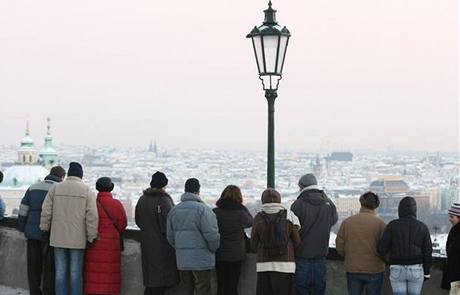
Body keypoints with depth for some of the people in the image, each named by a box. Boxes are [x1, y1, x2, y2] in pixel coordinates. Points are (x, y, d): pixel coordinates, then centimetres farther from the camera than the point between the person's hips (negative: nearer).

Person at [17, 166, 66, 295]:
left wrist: (23, 228, 17)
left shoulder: (33, 188, 10)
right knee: (49, 268, 3)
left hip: (32, 233, 4)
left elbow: (23, 210, 10)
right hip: (50, 235, -4)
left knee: (33, 266, 11)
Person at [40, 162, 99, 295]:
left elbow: (46, 212, 2)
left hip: (59, 238, 2)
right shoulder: (87, 190, -4)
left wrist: (45, 229, 15)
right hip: (78, 239, -2)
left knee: (60, 272, 8)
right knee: (76, 273, 3)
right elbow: (92, 216, -9)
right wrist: (92, 237, -3)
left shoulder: (55, 188, 2)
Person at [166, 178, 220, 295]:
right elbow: (212, 234, -17)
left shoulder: (173, 210, 7)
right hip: (201, 260, -6)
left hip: (182, 260, 6)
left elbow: (170, 237, 12)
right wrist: (213, 249, 2)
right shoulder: (202, 209, -13)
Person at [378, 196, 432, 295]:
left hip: (398, 270, -1)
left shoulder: (392, 225, -8)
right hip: (416, 270, 1)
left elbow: (382, 249, -9)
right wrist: (426, 272, 9)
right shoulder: (422, 227, -3)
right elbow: (427, 252, -2)